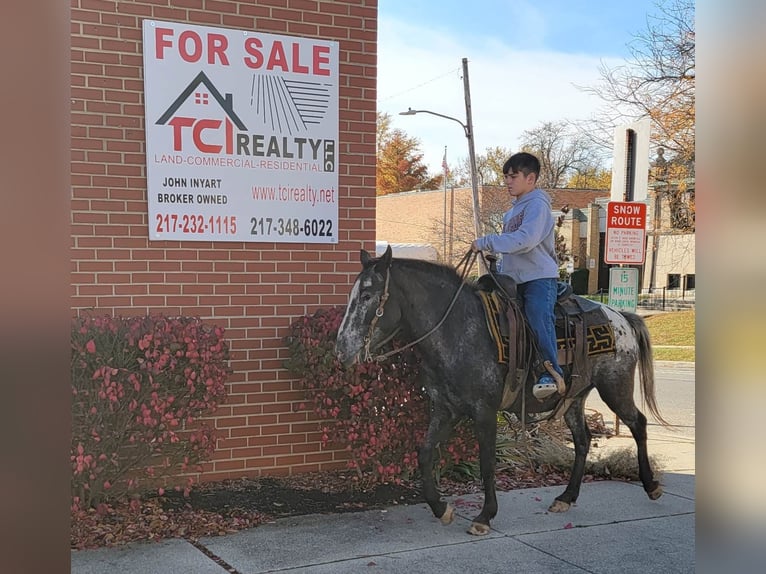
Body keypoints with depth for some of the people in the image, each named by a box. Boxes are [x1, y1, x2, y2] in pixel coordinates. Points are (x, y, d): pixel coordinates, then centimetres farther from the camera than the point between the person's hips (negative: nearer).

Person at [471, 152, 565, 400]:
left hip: (539, 277, -9)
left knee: (539, 319, -28)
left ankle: (552, 374, -31)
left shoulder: (537, 204, -7)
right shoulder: (512, 212, 24)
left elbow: (526, 239, -24)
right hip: (514, 280, 9)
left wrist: (486, 242, -21)